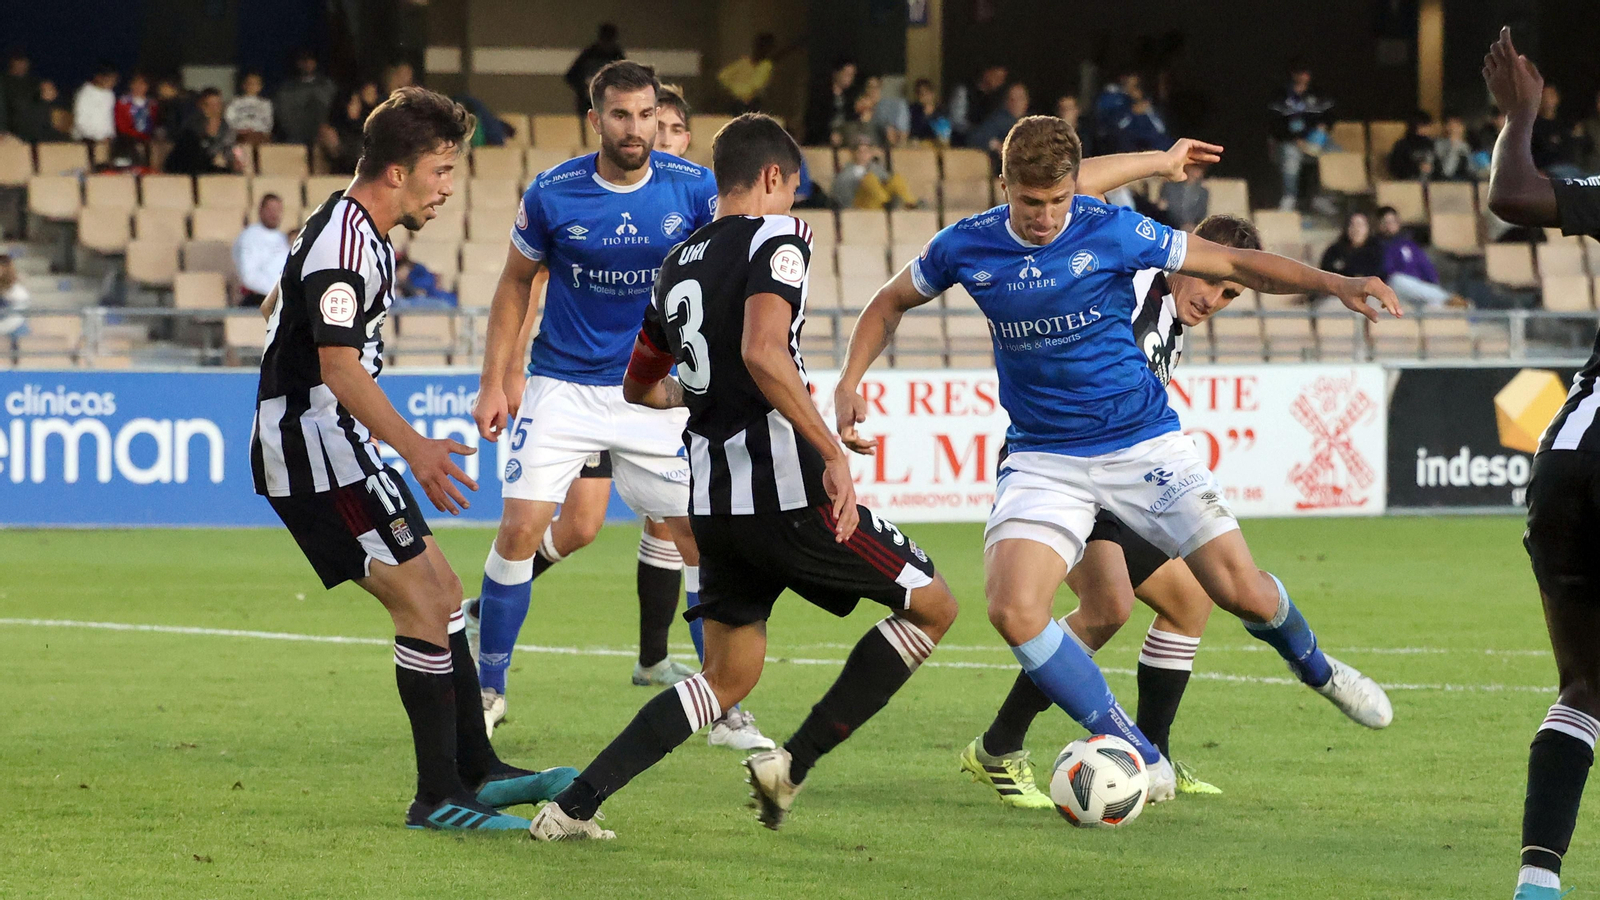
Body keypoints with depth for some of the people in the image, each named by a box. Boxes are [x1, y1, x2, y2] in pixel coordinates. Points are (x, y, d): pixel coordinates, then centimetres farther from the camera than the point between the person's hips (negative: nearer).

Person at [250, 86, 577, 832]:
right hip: (316, 444, -11)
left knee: (442, 592, 13)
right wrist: (413, 448, -38)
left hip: (331, 443, 11)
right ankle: (440, 796, -7)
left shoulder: (363, 234, 15)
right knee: (423, 603, -12)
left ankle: (477, 770, 19)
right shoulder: (341, 244, -19)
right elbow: (339, 368, -29)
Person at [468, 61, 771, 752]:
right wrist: (493, 383, 2)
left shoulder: (693, 189, -7)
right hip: (563, 385, -1)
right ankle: (487, 690, 6)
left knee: (703, 540, -4)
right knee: (520, 531, -11)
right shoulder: (552, 195, -8)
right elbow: (516, 283, 5)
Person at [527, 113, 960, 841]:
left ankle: (574, 805, 3)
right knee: (931, 607, 7)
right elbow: (762, 353, -25)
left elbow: (639, 387, 28)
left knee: (727, 679, 16)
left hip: (715, 502, 8)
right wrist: (831, 451, -24)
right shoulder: (776, 236, -8)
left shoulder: (680, 264, 15)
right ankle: (793, 765, 2)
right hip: (785, 489, -8)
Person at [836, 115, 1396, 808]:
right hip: (1043, 459, 1)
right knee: (1013, 609, -24)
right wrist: (850, 382, 0)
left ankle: (1315, 668, 29)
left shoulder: (1113, 232, -10)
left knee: (1244, 594, -9)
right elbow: (891, 303, 15)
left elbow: (1232, 264, -2)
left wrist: (1332, 283, -13)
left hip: (1143, 445, -1)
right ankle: (1138, 757, -12)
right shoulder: (964, 248, -5)